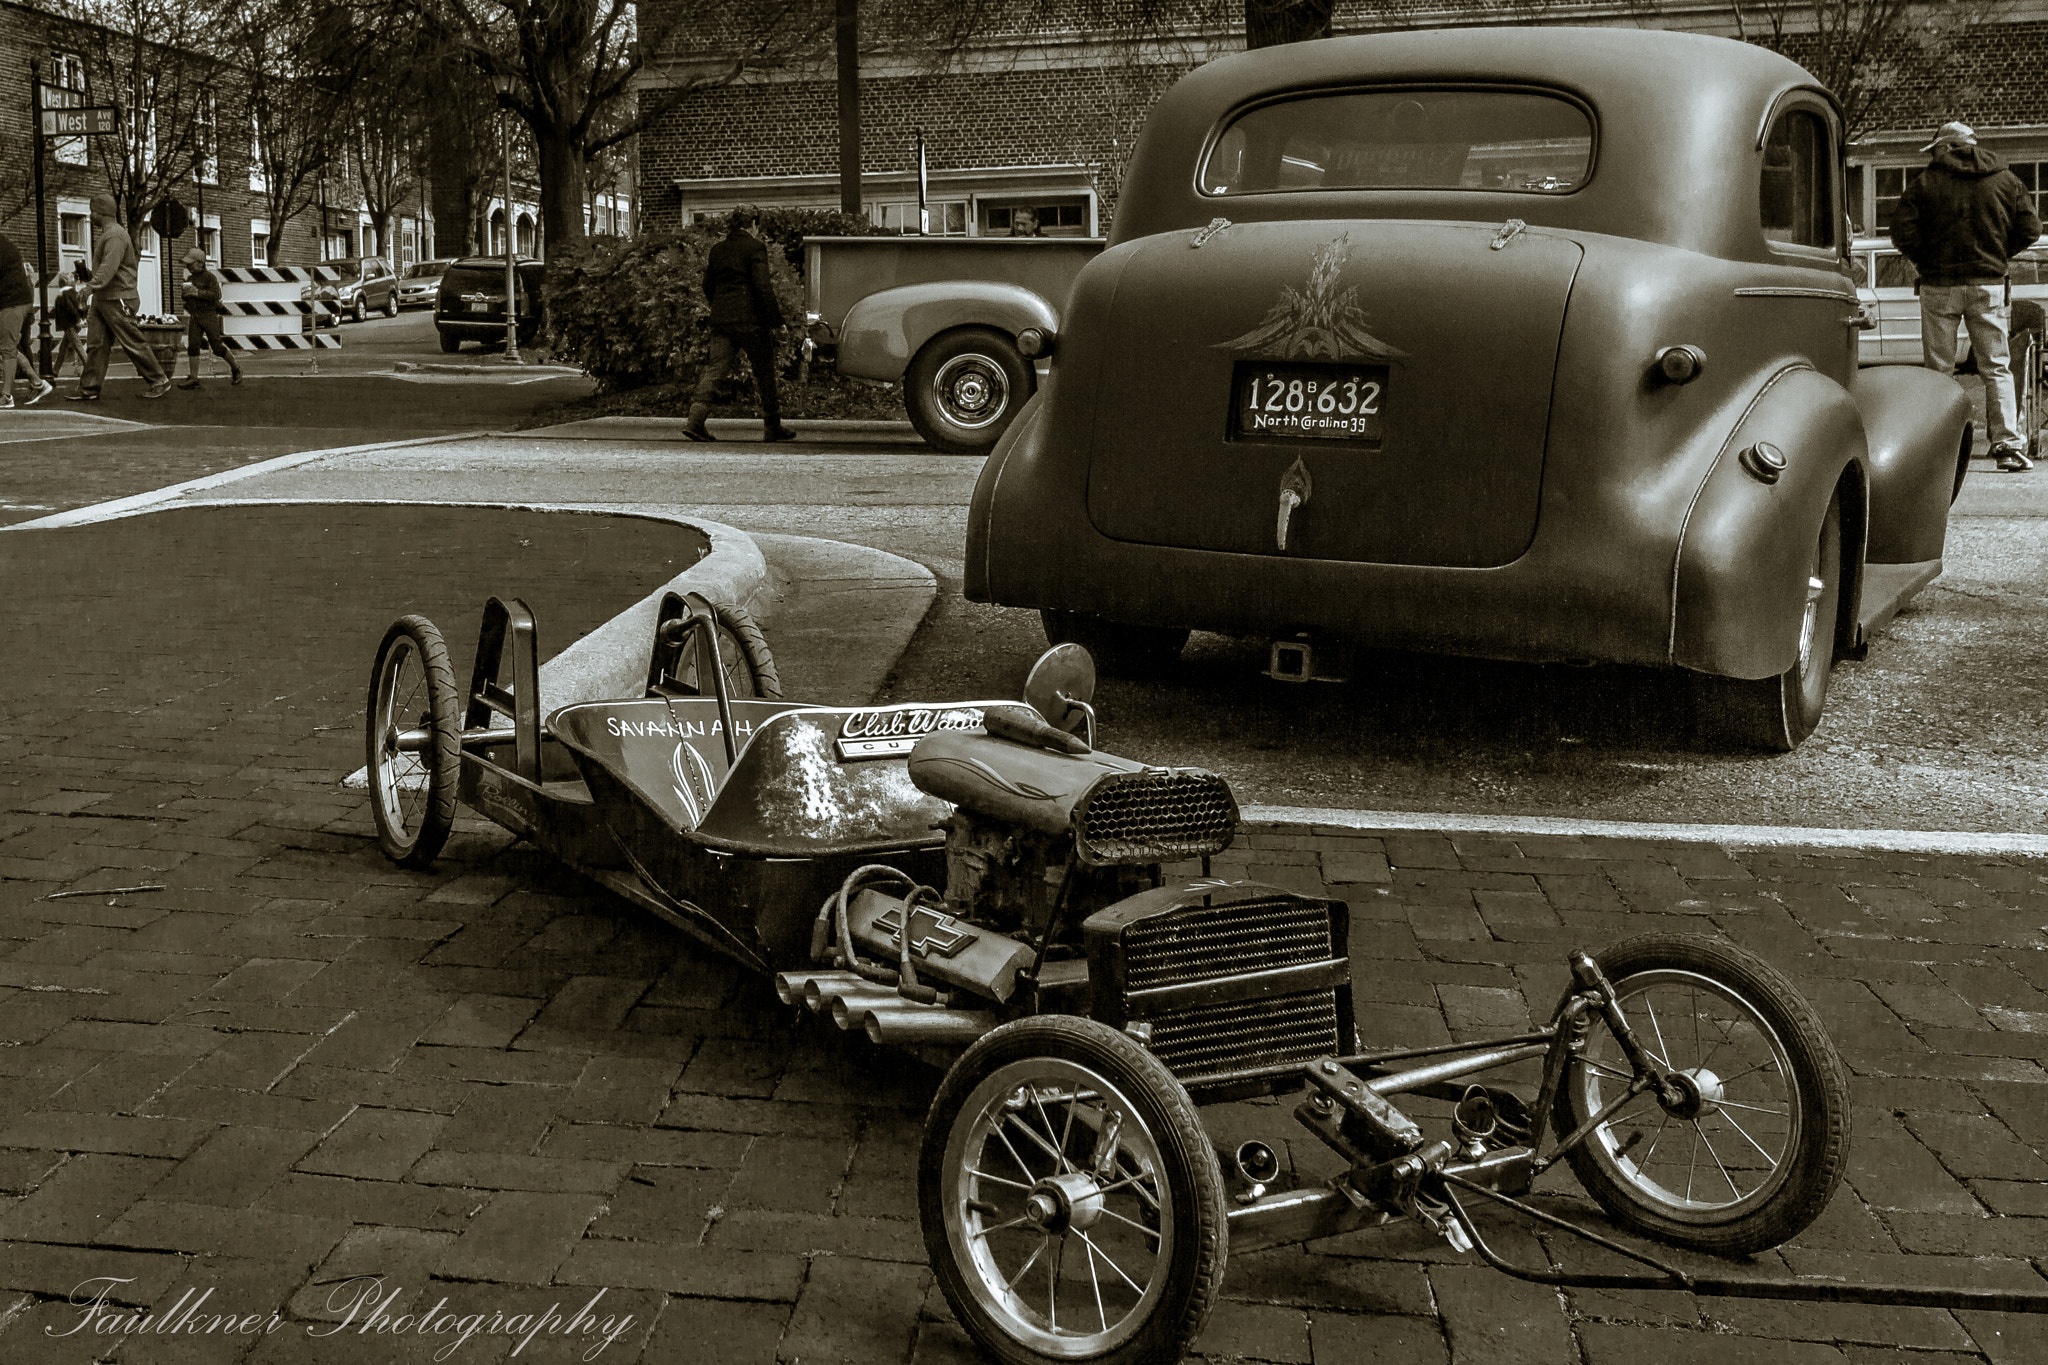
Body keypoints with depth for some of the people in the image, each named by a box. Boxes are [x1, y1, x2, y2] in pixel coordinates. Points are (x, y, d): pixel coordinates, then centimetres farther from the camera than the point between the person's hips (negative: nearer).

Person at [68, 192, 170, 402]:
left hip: (117, 300, -10)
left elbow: (109, 266, -30)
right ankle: (89, 390, 2)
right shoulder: (108, 234, 18)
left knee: (133, 343, -4)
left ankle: (160, 382, 7)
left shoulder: (115, 235, -16)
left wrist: (92, 286, -40)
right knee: (96, 344, 4)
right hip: (101, 299, 10)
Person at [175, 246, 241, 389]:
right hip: (195, 317, 6)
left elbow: (216, 294, -19)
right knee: (193, 346, -5)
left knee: (217, 347, -2)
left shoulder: (209, 277, -7)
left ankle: (235, 369, 20)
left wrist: (198, 293, -27)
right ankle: (193, 378, -7)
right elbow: (187, 298, 26)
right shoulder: (190, 278, 13)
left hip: (210, 316, -6)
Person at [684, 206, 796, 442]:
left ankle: (696, 418, -16)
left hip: (720, 319, 5)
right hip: (750, 319, -5)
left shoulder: (717, 250, 12)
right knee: (764, 370, 6)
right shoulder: (754, 248, -8)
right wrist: (775, 320, -12)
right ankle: (772, 427, 14)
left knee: (714, 367, 2)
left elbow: (708, 287, 17)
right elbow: (762, 286, -15)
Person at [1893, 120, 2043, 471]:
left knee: (1938, 370, 5)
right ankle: (2008, 445, -2)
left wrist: (1924, 262, 6)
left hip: (1939, 285, -1)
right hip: (1989, 284, 2)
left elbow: (1902, 228, -8)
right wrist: (1998, 255, 16)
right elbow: (2029, 228, 4)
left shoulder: (1926, 182, -1)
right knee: (1996, 367, 5)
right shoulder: (2005, 180, 7)